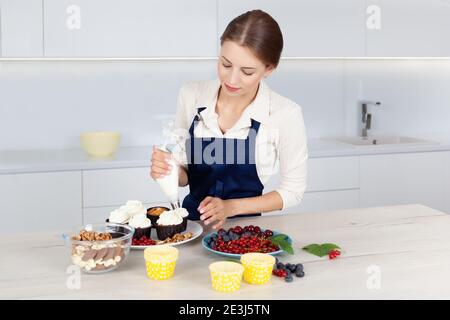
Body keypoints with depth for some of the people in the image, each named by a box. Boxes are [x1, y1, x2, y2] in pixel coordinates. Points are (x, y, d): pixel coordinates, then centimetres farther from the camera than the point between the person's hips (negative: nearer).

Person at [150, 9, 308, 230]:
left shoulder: (285, 114, -14)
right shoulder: (191, 96, -5)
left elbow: (292, 191, -2)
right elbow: (184, 175, 6)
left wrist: (231, 207, -12)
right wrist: (168, 170, -15)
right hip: (190, 219, 2)